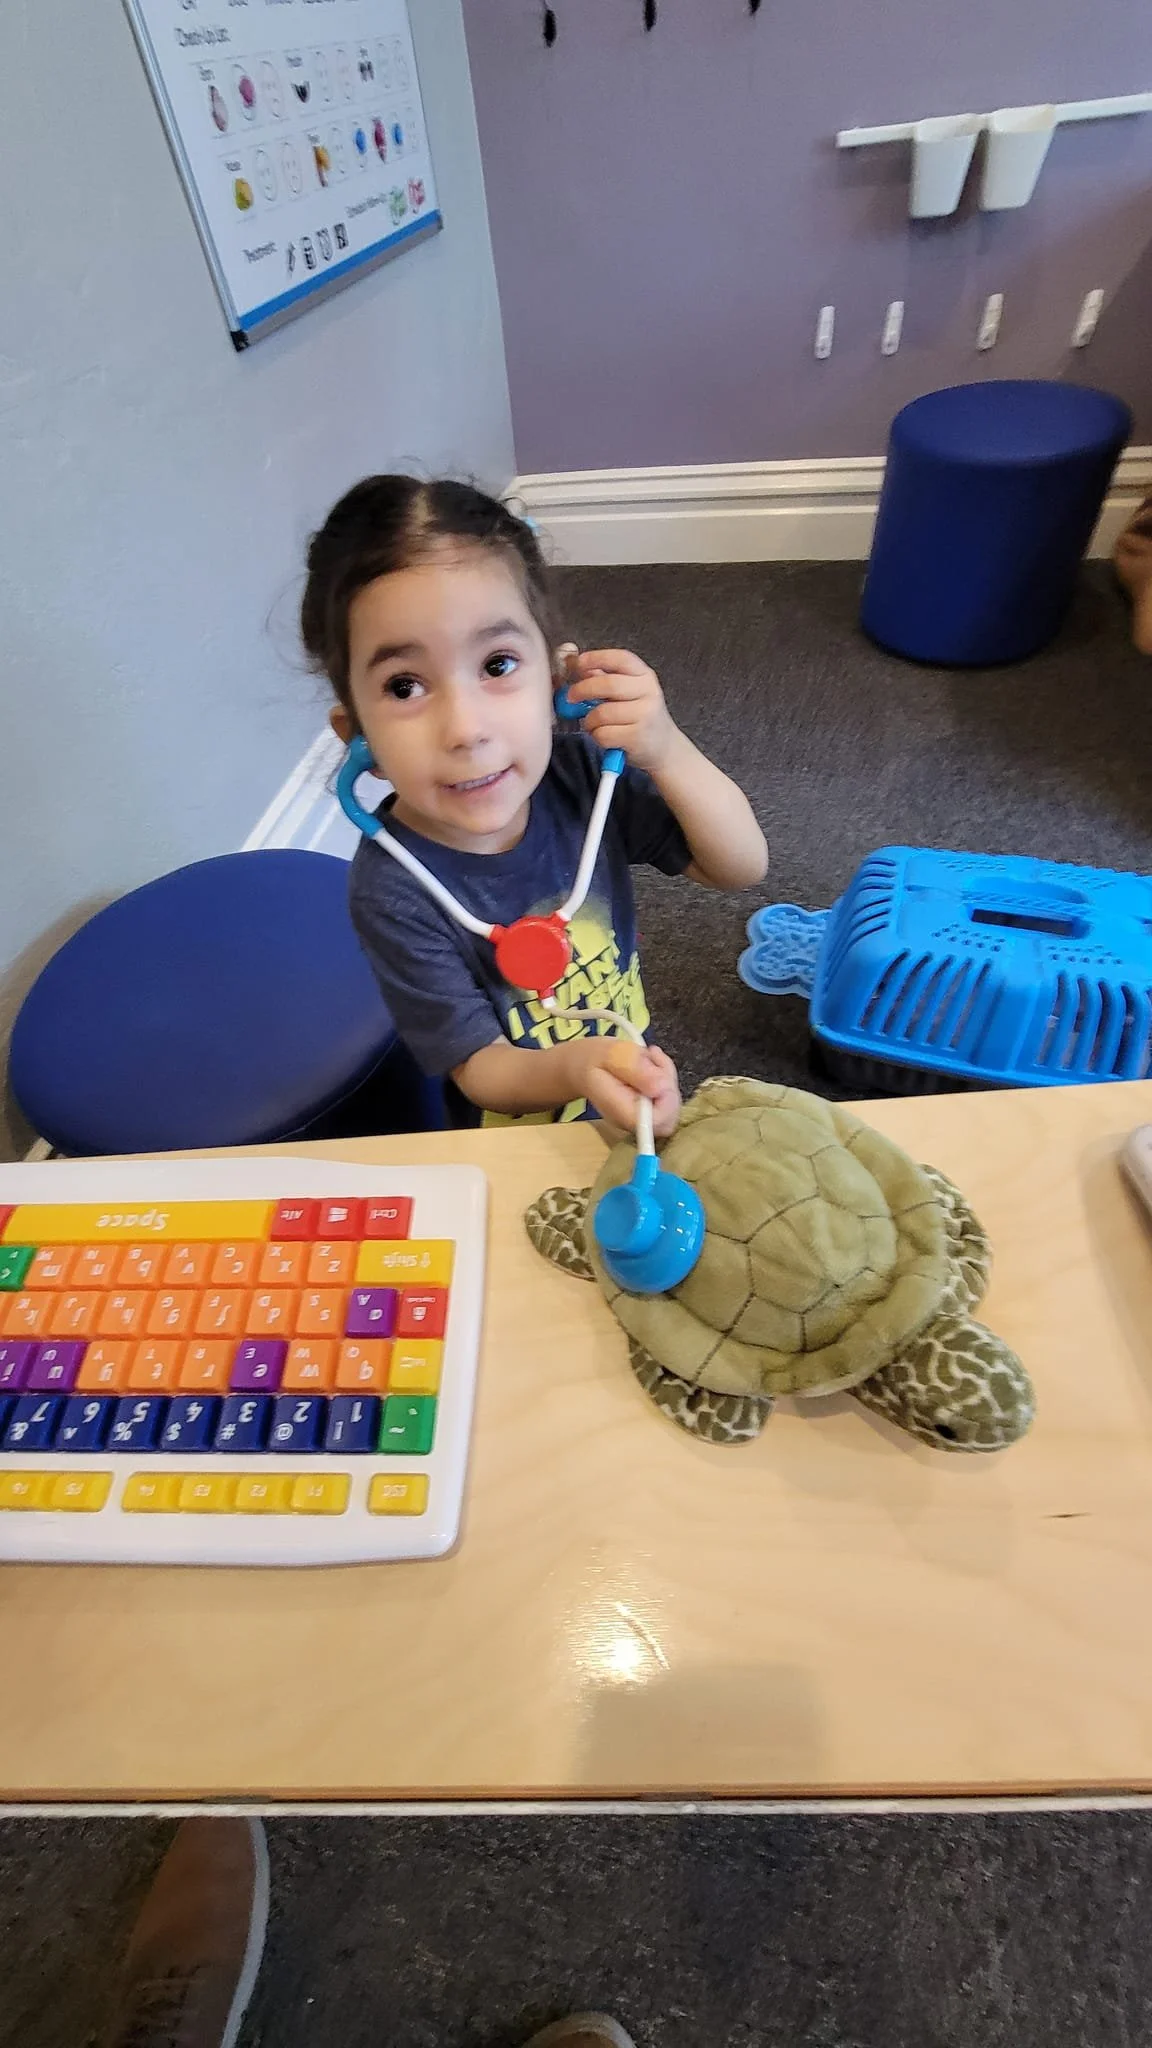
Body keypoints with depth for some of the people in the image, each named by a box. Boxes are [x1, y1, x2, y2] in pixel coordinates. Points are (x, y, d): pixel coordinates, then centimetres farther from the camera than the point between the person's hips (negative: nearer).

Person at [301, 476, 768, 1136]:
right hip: (518, 1145, -1)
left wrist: (666, 750, -32)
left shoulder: (578, 770, -19)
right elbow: (480, 1068, -22)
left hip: (640, 1085, 2)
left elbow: (742, 867, -15)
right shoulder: (393, 894, -29)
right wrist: (575, 1070, -44)